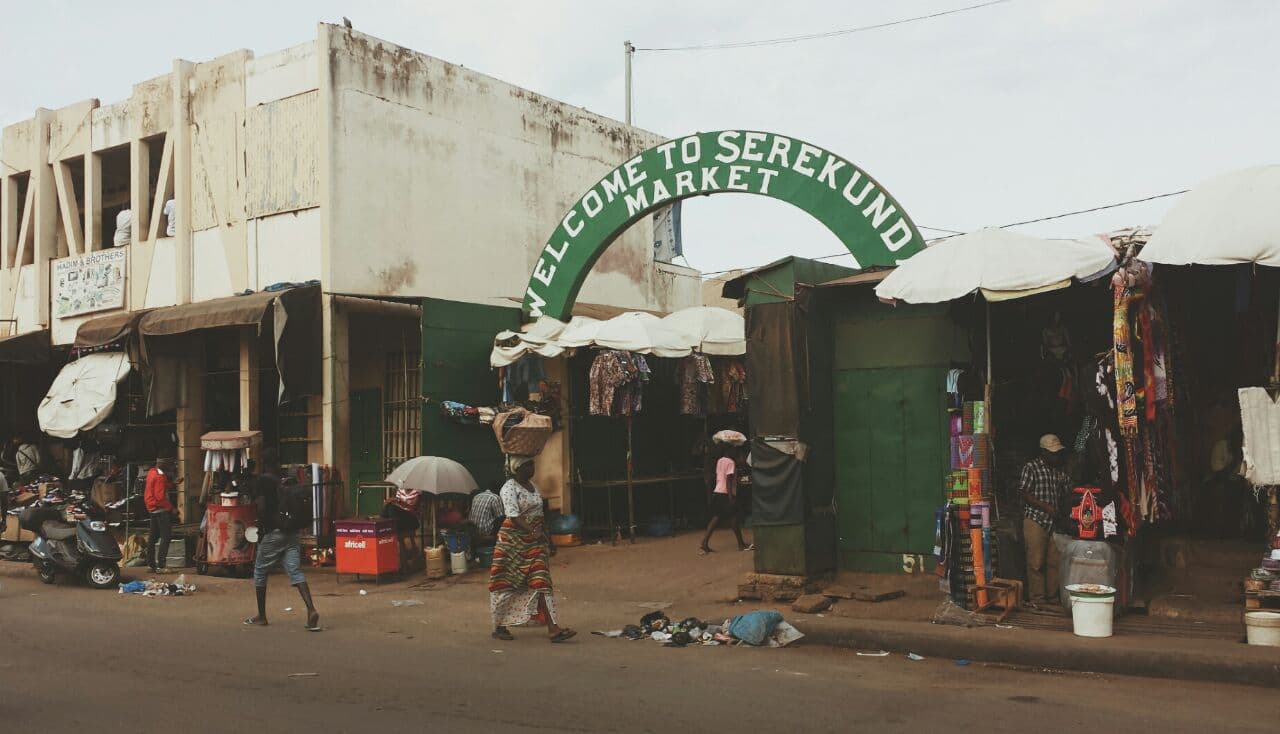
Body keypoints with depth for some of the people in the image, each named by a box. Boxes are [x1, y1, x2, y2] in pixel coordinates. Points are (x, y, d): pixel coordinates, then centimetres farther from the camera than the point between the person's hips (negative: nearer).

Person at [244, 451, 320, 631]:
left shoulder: (261, 481, -5)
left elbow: (261, 506, -15)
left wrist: (261, 529, -5)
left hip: (273, 533, -5)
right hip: (292, 532, 5)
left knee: (260, 572, 13)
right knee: (295, 571, -2)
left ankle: (261, 616, 21)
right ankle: (311, 610, -20)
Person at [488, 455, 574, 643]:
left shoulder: (531, 485, 15)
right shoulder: (509, 488, -9)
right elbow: (513, 515, -21)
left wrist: (543, 534, 18)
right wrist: (532, 531, -29)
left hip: (534, 541, 7)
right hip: (513, 540, -6)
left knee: (540, 581, -4)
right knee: (506, 584, 2)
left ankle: (552, 628, -11)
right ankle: (499, 627, 17)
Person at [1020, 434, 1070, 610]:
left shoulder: (1060, 471, 14)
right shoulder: (1031, 467, -4)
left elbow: (1065, 494, 19)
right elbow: (1025, 495, -10)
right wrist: (1046, 507, -15)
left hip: (1055, 522, 6)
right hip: (1035, 521, -5)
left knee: (1055, 562, 5)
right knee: (1036, 563, -4)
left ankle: (1052, 596, 16)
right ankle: (1037, 599, 4)